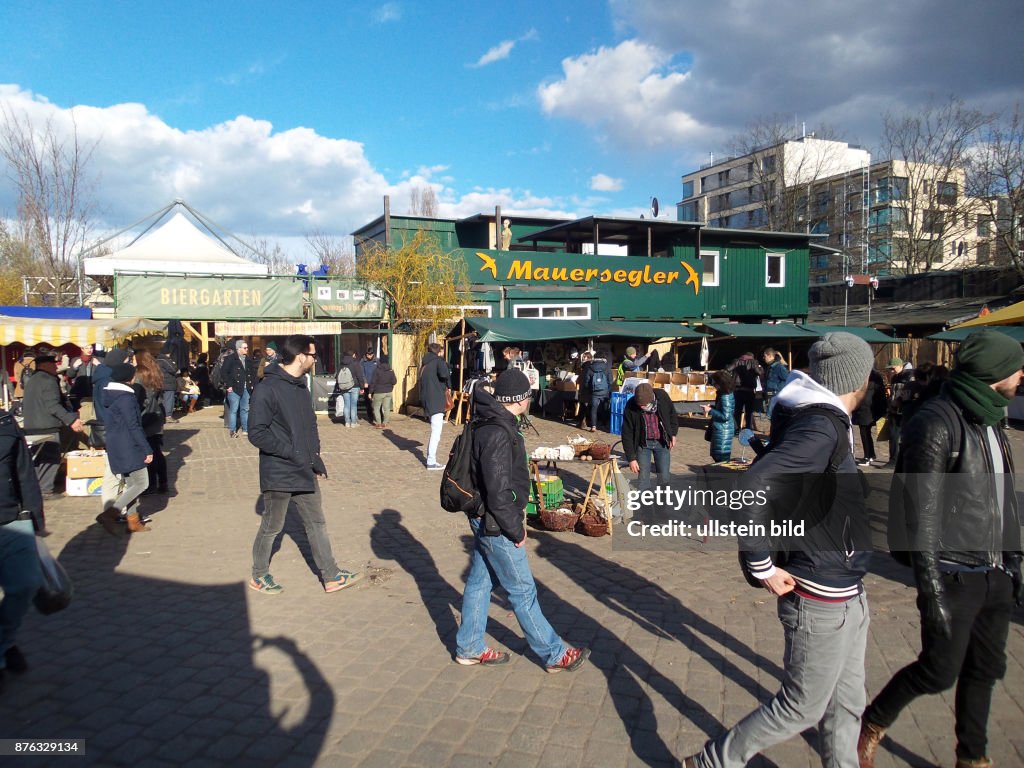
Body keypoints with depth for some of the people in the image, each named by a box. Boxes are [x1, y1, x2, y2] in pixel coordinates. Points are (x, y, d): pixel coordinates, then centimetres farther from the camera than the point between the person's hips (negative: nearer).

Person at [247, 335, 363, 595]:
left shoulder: (300, 386, 9)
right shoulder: (268, 389, -18)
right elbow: (256, 433, -22)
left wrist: (315, 457, 10)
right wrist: (292, 452, -22)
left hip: (305, 472, 8)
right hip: (279, 474, -8)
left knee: (317, 524, 12)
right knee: (271, 527, 10)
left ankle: (332, 576, 22)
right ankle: (259, 576, 31)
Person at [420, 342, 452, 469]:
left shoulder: (425, 363, 16)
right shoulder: (439, 361, -7)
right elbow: (444, 374, -26)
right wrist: (449, 385, -6)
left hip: (427, 400, 8)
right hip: (436, 400, -8)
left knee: (434, 430, 21)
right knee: (436, 432, -5)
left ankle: (430, 456, 26)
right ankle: (431, 462, -5)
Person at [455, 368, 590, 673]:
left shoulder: (490, 423, 5)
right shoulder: (498, 434, -27)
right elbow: (498, 493, -27)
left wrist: (515, 516, 18)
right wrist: (516, 530, -16)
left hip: (484, 519, 9)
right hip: (496, 525, -9)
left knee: (479, 582, 18)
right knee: (523, 591, 4)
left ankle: (469, 648, 32)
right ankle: (555, 655, 17)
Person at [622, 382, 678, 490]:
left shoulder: (662, 396, -19)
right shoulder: (631, 407, -23)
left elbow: (672, 414, 3)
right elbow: (627, 434, -16)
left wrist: (673, 434, 5)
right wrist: (631, 458, -16)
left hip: (662, 442, 1)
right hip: (643, 444, -1)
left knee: (664, 477, 2)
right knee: (643, 478, -2)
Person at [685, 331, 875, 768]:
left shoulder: (828, 422, 5)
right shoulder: (821, 429, -24)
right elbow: (750, 488, -35)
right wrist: (763, 568, -24)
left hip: (848, 596, 9)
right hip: (821, 603, -9)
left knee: (846, 705, 20)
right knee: (800, 710, 7)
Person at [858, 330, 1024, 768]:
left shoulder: (988, 420, 9)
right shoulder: (937, 424, -18)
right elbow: (922, 512, -20)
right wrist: (931, 587, -21)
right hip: (954, 575, -8)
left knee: (984, 670, 16)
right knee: (939, 672, 1)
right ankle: (872, 726, 24)